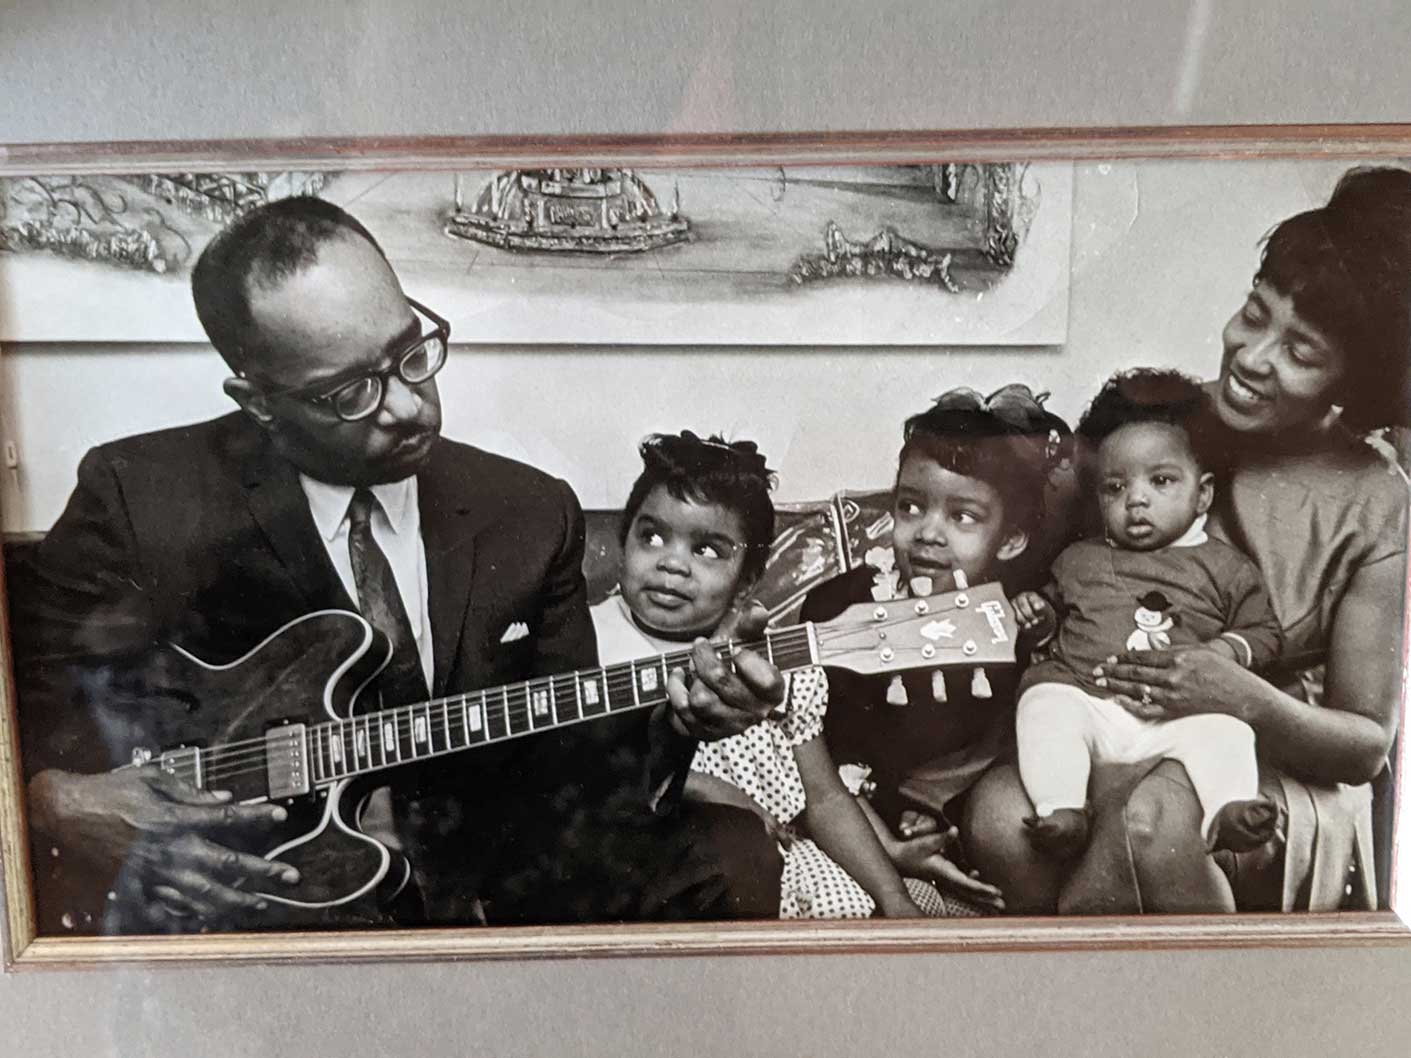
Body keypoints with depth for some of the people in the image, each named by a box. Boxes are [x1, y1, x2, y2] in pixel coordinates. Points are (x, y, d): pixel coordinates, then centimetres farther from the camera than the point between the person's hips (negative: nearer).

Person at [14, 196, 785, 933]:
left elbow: (567, 757, 5)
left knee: (725, 859, -18)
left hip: (474, 886, 2)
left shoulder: (530, 513, 1)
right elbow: (24, 703, 2)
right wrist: (60, 802, -17)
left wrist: (671, 724, -14)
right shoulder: (137, 496, -7)